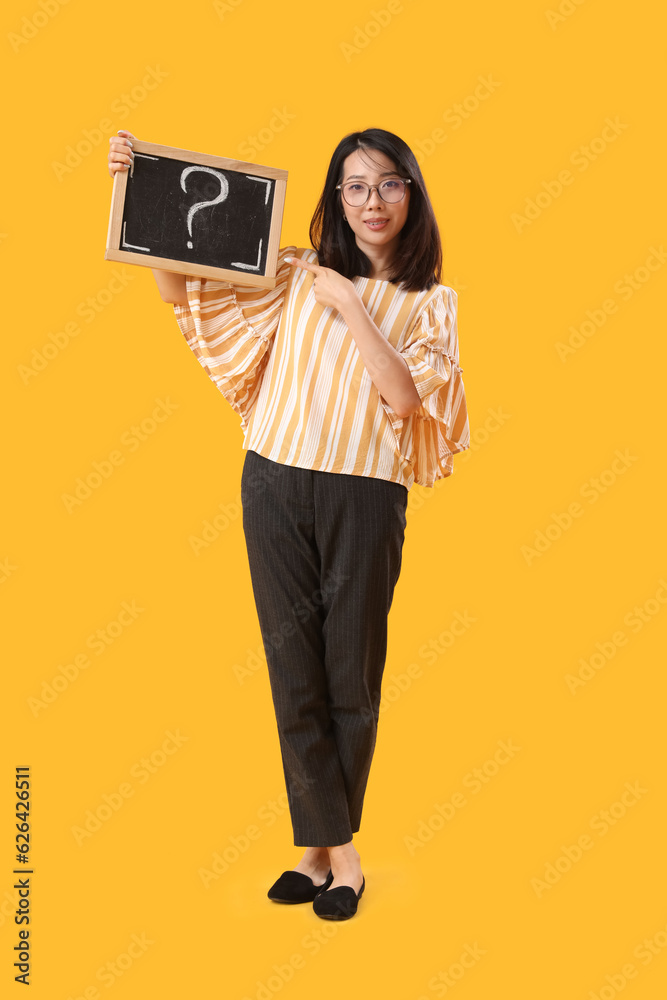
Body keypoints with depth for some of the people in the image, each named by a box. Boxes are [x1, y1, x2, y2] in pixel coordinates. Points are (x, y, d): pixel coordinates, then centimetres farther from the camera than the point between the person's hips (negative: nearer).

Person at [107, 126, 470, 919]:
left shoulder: (429, 302, 6)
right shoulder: (295, 274, 6)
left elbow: (405, 394, -10)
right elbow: (180, 288, 2)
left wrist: (350, 307, -12)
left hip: (364, 498, -1)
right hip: (276, 487, 1)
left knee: (350, 675, 7)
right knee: (294, 668, 4)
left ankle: (322, 844, 25)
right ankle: (336, 850, 19)